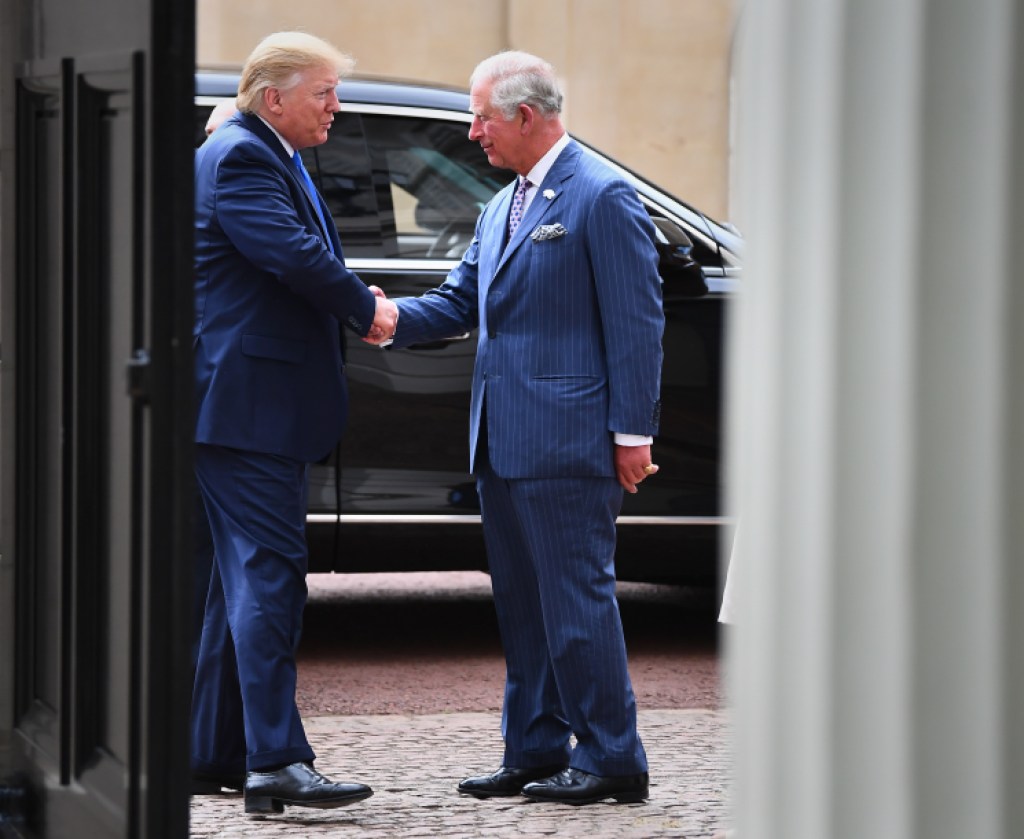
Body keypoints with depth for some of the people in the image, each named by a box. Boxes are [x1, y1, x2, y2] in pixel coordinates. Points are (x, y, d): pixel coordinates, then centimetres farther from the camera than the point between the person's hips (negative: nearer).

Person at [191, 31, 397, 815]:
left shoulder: (266, 157, 20)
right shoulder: (239, 159, -14)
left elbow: (309, 256, 24)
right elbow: (297, 255, -25)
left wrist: (358, 301, 6)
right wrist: (365, 308, -10)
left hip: (262, 407, 11)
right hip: (248, 404, -11)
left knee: (246, 578, 14)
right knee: (268, 575, -14)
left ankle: (215, 755, 21)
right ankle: (275, 762, -18)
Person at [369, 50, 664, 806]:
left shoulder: (602, 197, -8)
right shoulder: (501, 209, 18)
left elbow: (636, 322, -12)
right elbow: (460, 302, 18)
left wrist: (632, 432, -16)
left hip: (565, 444, -9)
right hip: (502, 444, 9)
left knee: (577, 597, -6)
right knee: (522, 603, 12)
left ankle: (612, 759, 0)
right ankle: (536, 752, 19)